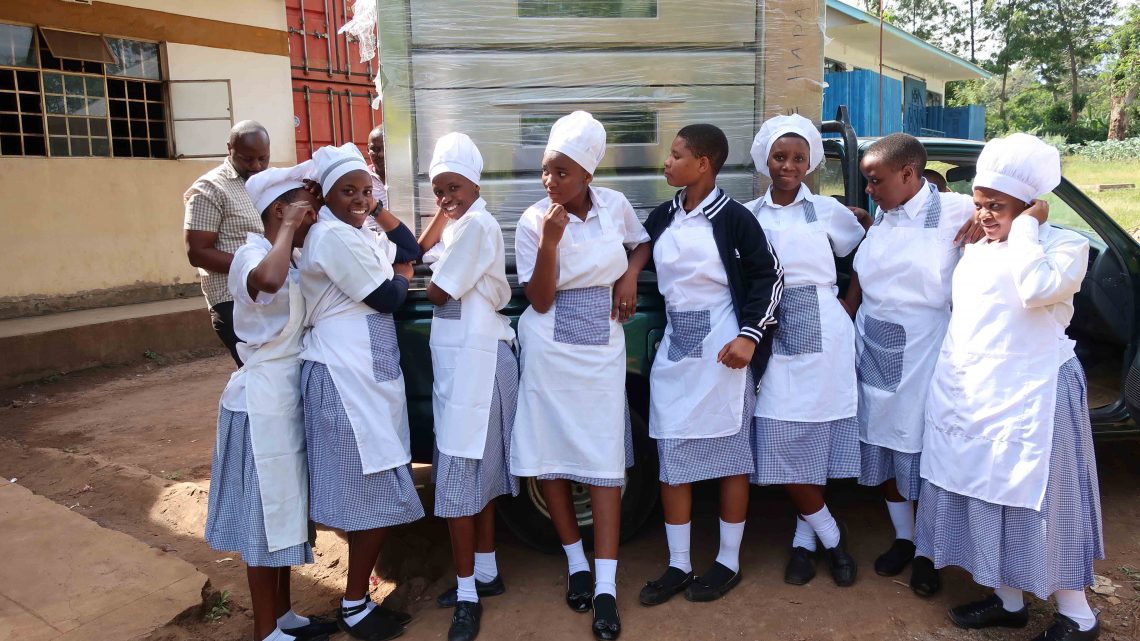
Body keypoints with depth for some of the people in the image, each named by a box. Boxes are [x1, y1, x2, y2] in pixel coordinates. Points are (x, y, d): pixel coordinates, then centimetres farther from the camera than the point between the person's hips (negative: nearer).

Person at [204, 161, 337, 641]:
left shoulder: (294, 263, 12)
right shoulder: (253, 255, -17)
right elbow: (266, 281, -40)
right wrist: (288, 229, -26)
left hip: (289, 399, 9)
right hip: (262, 403, -9)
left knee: (284, 511, 17)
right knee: (264, 516, 2)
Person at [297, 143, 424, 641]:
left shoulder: (357, 234, 16)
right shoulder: (332, 236, -14)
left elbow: (411, 249, 18)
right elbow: (388, 298, -14)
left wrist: (379, 208, 10)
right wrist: (401, 273, 6)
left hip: (366, 373, 10)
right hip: (346, 376, -10)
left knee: (367, 492, 14)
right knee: (374, 494, -3)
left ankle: (358, 599, 26)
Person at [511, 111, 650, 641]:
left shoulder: (615, 205, -2)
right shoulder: (533, 221, -8)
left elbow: (642, 243, 19)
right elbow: (540, 300, -11)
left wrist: (630, 275, -2)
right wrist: (550, 242, -24)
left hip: (603, 347, 1)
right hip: (551, 349, -1)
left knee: (606, 461, -1)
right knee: (552, 457, 6)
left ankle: (606, 586, 4)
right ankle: (576, 564, 24)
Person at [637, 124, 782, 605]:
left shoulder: (733, 217, -9)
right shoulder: (661, 217, 7)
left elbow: (769, 275, -9)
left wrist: (749, 336, -16)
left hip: (723, 347, -6)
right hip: (673, 347, 6)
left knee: (729, 455, 7)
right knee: (671, 457, 8)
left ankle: (728, 563, 22)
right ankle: (678, 565, 20)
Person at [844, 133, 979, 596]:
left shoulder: (954, 210, -7)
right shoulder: (880, 218, 8)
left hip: (922, 357, -5)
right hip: (874, 354, 5)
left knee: (922, 453, 3)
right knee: (883, 449, 12)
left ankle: (927, 554, 23)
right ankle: (902, 538, 31)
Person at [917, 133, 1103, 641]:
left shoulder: (1065, 245, -7)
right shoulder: (976, 250, 14)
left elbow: (1038, 290, -27)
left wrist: (1025, 227, -16)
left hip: (1025, 395, -7)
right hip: (965, 394, 7)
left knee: (1036, 501, 0)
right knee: (987, 495, 13)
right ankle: (1008, 600, 28)